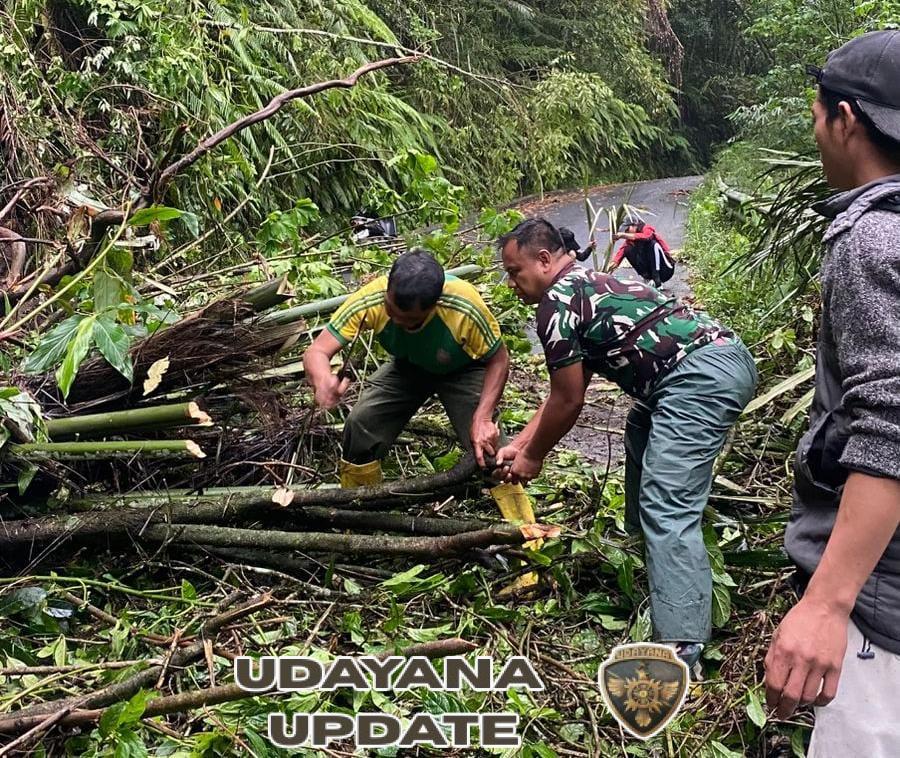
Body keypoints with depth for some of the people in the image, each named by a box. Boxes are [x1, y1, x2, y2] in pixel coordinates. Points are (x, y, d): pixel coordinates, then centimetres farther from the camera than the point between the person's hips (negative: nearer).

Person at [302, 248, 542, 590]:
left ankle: (531, 552, -9)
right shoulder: (370, 301, -36)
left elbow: (498, 358, -23)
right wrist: (324, 380, -57)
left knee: (488, 449, -20)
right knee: (359, 427, -12)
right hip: (407, 367, 3)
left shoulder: (464, 307, -41)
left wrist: (483, 417, -33)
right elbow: (317, 351, -33)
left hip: (462, 371, -3)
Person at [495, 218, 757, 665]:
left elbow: (568, 403, 0)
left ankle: (679, 648, -19)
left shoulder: (557, 302, -4)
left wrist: (532, 458, 15)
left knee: (668, 507, -14)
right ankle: (641, 543, 41)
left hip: (700, 377, -11)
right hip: (727, 356, 11)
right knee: (642, 432, 33)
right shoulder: (590, 285, 26)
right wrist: (519, 442, 30)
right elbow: (566, 391, 29)